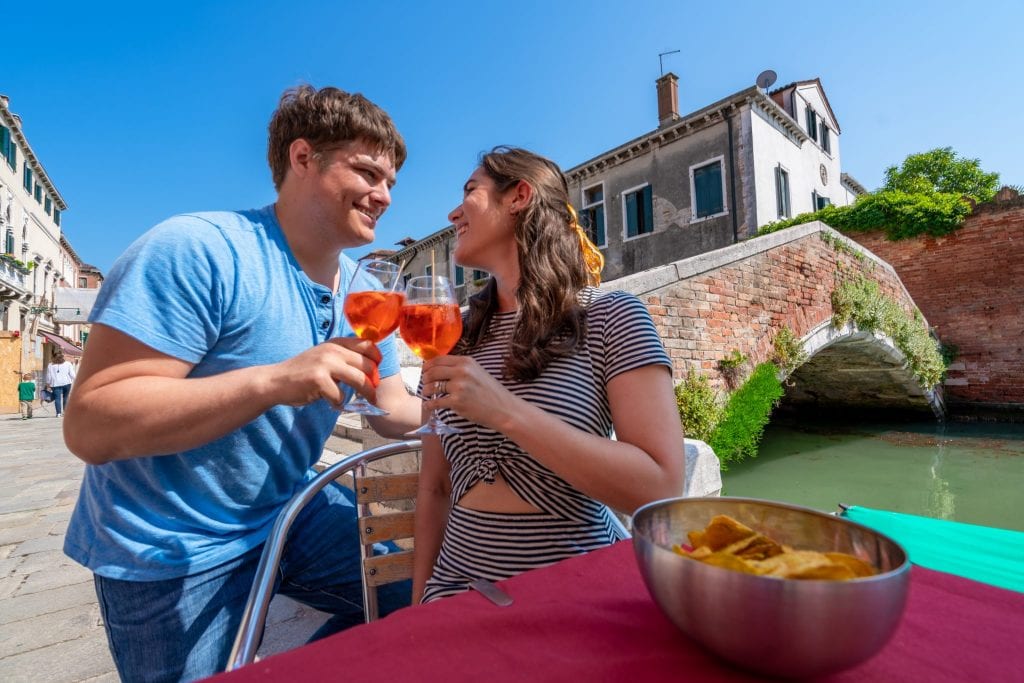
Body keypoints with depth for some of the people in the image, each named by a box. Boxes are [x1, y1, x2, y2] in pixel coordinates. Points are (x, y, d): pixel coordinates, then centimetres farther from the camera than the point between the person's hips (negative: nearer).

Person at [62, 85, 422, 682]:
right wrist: (273, 380, -38)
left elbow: (392, 407, 3)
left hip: (290, 512, 6)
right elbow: (89, 426, -26)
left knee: (429, 593, 9)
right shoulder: (196, 251, -23)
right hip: (171, 551, -5)